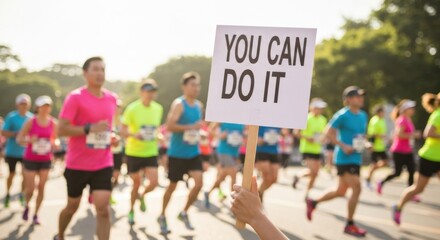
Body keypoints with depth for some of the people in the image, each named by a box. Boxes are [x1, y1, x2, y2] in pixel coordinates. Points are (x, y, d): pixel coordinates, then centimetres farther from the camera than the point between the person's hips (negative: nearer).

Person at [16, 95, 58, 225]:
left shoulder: (53, 123, 1)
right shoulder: (31, 122, -8)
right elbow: (19, 139, -6)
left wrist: (53, 144, -7)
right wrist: (29, 140, -25)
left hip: (45, 160, 2)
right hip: (30, 159, -2)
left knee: (41, 188, 1)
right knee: (30, 188, -3)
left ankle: (36, 214, 14)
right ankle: (27, 206, 29)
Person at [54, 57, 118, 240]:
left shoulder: (112, 98, 6)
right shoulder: (75, 97, -11)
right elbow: (61, 129, -16)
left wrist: (111, 137, 3)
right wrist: (90, 128, -26)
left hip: (103, 164, 3)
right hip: (77, 164, -3)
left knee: (103, 208, -9)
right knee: (72, 206, 15)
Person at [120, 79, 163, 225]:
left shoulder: (158, 108, 1)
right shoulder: (132, 108, -12)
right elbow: (123, 131, -13)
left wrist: (156, 138, 8)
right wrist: (134, 135, -30)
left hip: (151, 153, 3)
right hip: (134, 153, -3)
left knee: (154, 182, -10)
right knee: (136, 183, 8)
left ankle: (142, 196, 25)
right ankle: (131, 210, 33)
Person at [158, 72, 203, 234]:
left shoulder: (199, 105, 8)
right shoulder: (178, 104, -14)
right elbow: (169, 126, -25)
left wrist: (198, 135, 10)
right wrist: (191, 127, -27)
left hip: (194, 153, 6)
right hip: (177, 153, -6)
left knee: (199, 183, -7)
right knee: (173, 186, 6)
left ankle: (184, 213, 14)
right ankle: (162, 216, 26)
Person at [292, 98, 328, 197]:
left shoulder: (323, 120, 9)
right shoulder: (306, 119, -10)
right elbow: (297, 132, -8)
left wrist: (322, 139, 2)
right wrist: (307, 138, -20)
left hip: (317, 150, 6)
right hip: (307, 149, -6)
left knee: (315, 173, 6)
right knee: (313, 172, -16)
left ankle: (307, 193, 20)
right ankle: (298, 177, 12)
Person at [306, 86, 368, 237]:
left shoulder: (363, 116, 12)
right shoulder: (342, 115, -11)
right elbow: (329, 133, -13)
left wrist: (365, 143, 4)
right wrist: (344, 146, -20)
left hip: (356, 158, 8)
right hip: (345, 158, -8)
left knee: (340, 192, 14)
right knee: (356, 188, -14)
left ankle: (313, 202, 34)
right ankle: (350, 225, 0)